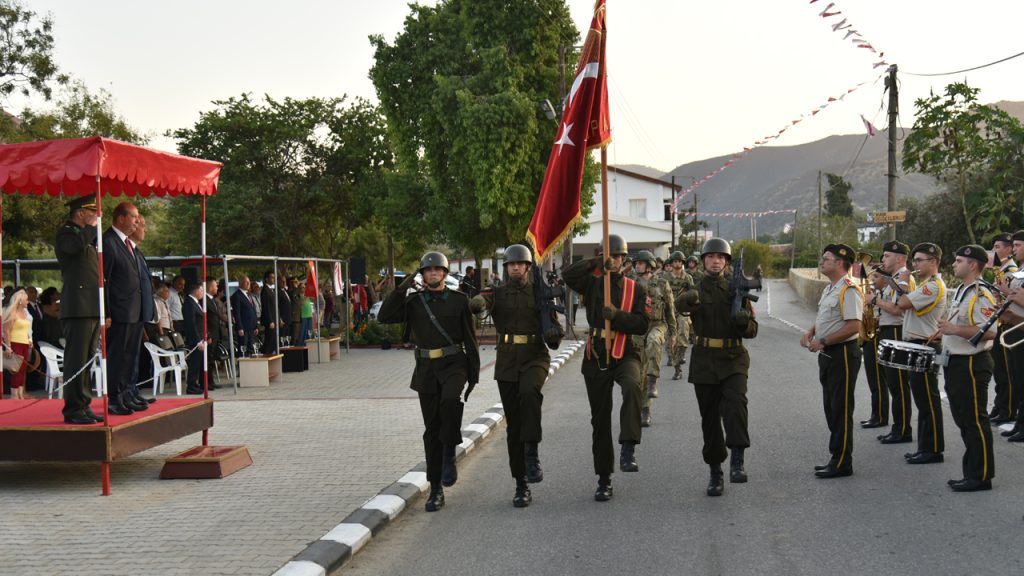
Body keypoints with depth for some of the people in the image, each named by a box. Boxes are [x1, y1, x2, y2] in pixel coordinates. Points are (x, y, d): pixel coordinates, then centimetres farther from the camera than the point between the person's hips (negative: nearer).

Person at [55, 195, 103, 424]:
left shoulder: (87, 234, 23)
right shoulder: (65, 233, -5)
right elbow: (77, 245, -28)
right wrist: (91, 226, -14)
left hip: (93, 308, 9)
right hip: (78, 308, -9)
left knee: (87, 360, 11)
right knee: (76, 360, -9)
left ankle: (83, 406, 15)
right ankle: (73, 410, -7)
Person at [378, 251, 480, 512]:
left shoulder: (459, 300, 2)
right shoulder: (413, 302, 7)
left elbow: (470, 338, 4)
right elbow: (384, 317, -7)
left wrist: (474, 373, 0)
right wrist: (401, 289, -11)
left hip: (454, 364, -2)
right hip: (426, 368, 2)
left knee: (451, 401, -34)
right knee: (432, 429, 4)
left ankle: (449, 455, -14)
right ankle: (436, 490, 11)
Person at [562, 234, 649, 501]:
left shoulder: (635, 289, 5)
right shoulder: (593, 283, 6)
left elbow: (641, 325, -5)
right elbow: (568, 274, -14)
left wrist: (616, 315, -21)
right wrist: (597, 263, -23)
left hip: (625, 354, -1)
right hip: (596, 357, 2)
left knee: (632, 387, -37)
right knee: (600, 419, 7)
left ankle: (628, 449, -37)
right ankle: (604, 479, 17)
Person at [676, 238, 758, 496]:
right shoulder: (697, 290, 4)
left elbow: (752, 330, 6)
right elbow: (680, 304, -21)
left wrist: (744, 320, -17)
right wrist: (689, 299, -45)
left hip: (733, 360, -1)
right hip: (704, 361, 1)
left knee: (735, 404, -26)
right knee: (710, 419, 6)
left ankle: (737, 459, -24)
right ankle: (715, 472, 16)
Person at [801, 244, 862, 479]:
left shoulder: (849, 290, -17)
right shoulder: (829, 289, 15)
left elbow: (854, 326, -24)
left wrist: (823, 341, -21)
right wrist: (811, 332, 7)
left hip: (842, 354, -10)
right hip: (827, 354, 10)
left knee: (841, 410, -4)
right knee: (831, 408, 15)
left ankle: (842, 463, 3)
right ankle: (836, 458, 24)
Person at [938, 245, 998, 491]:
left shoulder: (981, 295, -16)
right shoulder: (961, 291, 15)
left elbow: (989, 332, -25)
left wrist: (955, 330, -28)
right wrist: (945, 331, 16)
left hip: (972, 364, -10)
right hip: (956, 363, 10)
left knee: (975, 421, -4)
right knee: (964, 420, 14)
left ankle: (981, 476, 3)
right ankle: (972, 472, 22)